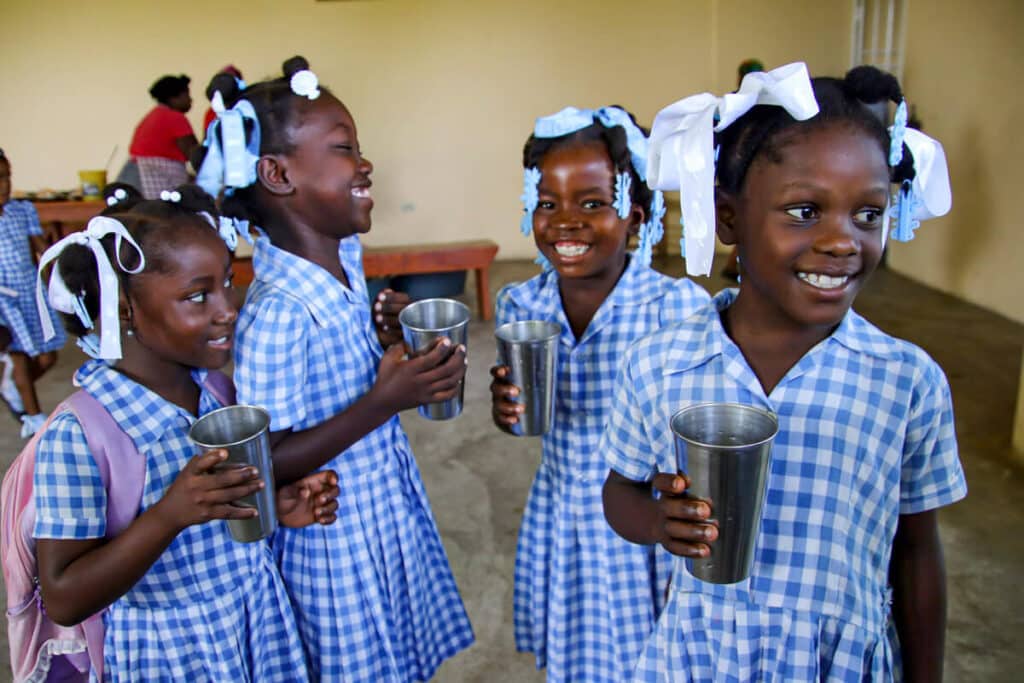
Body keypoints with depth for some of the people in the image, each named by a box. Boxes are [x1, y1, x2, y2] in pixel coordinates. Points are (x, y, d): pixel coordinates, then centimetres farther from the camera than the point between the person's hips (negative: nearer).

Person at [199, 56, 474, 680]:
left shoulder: (346, 261, -4)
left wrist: (389, 341, -6)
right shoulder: (277, 310, -28)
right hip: (339, 537, -7)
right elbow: (267, 462, -25)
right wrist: (383, 402, -30)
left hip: (393, 506, 7)